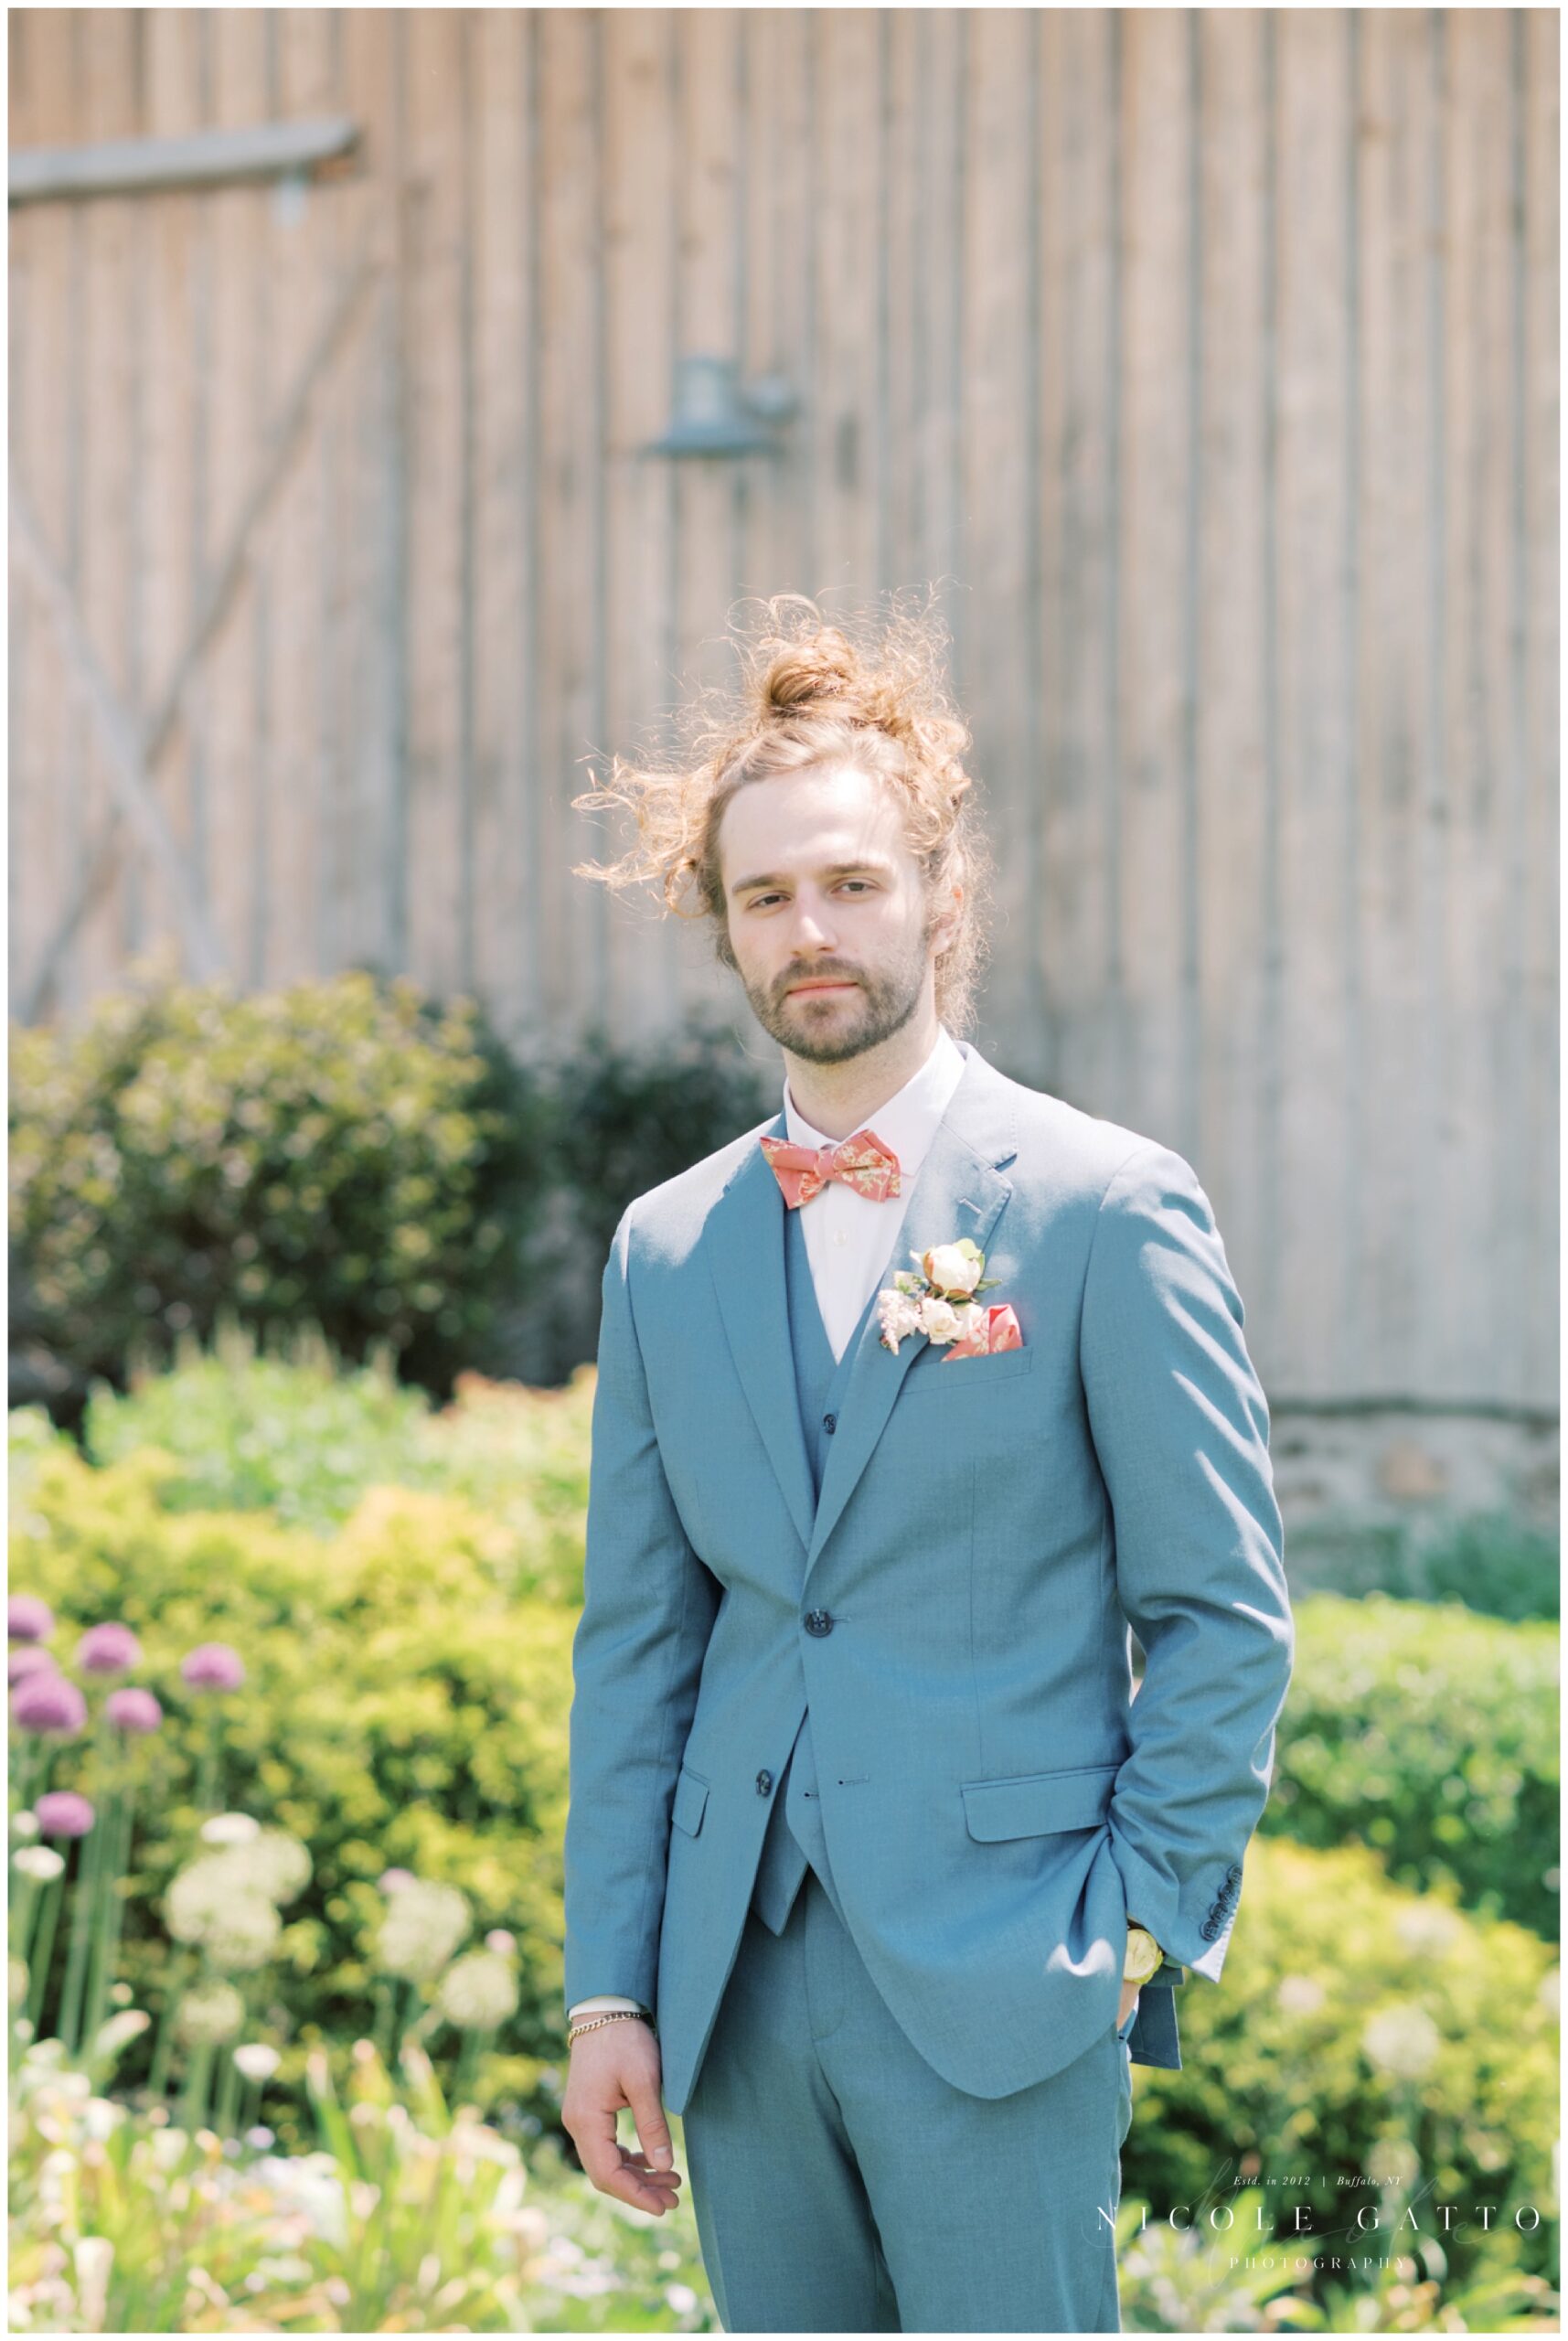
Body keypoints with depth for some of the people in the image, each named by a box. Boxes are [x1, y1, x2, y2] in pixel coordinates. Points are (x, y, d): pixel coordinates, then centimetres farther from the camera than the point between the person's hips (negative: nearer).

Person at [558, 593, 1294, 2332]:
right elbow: (636, 1646, 13)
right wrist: (607, 1989, 7)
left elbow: (1226, 1616, -2)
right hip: (741, 1986, 5)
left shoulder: (1107, 1210, -3)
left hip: (995, 1990, -5)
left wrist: (1135, 1929, -8)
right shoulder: (665, 1249, 11)